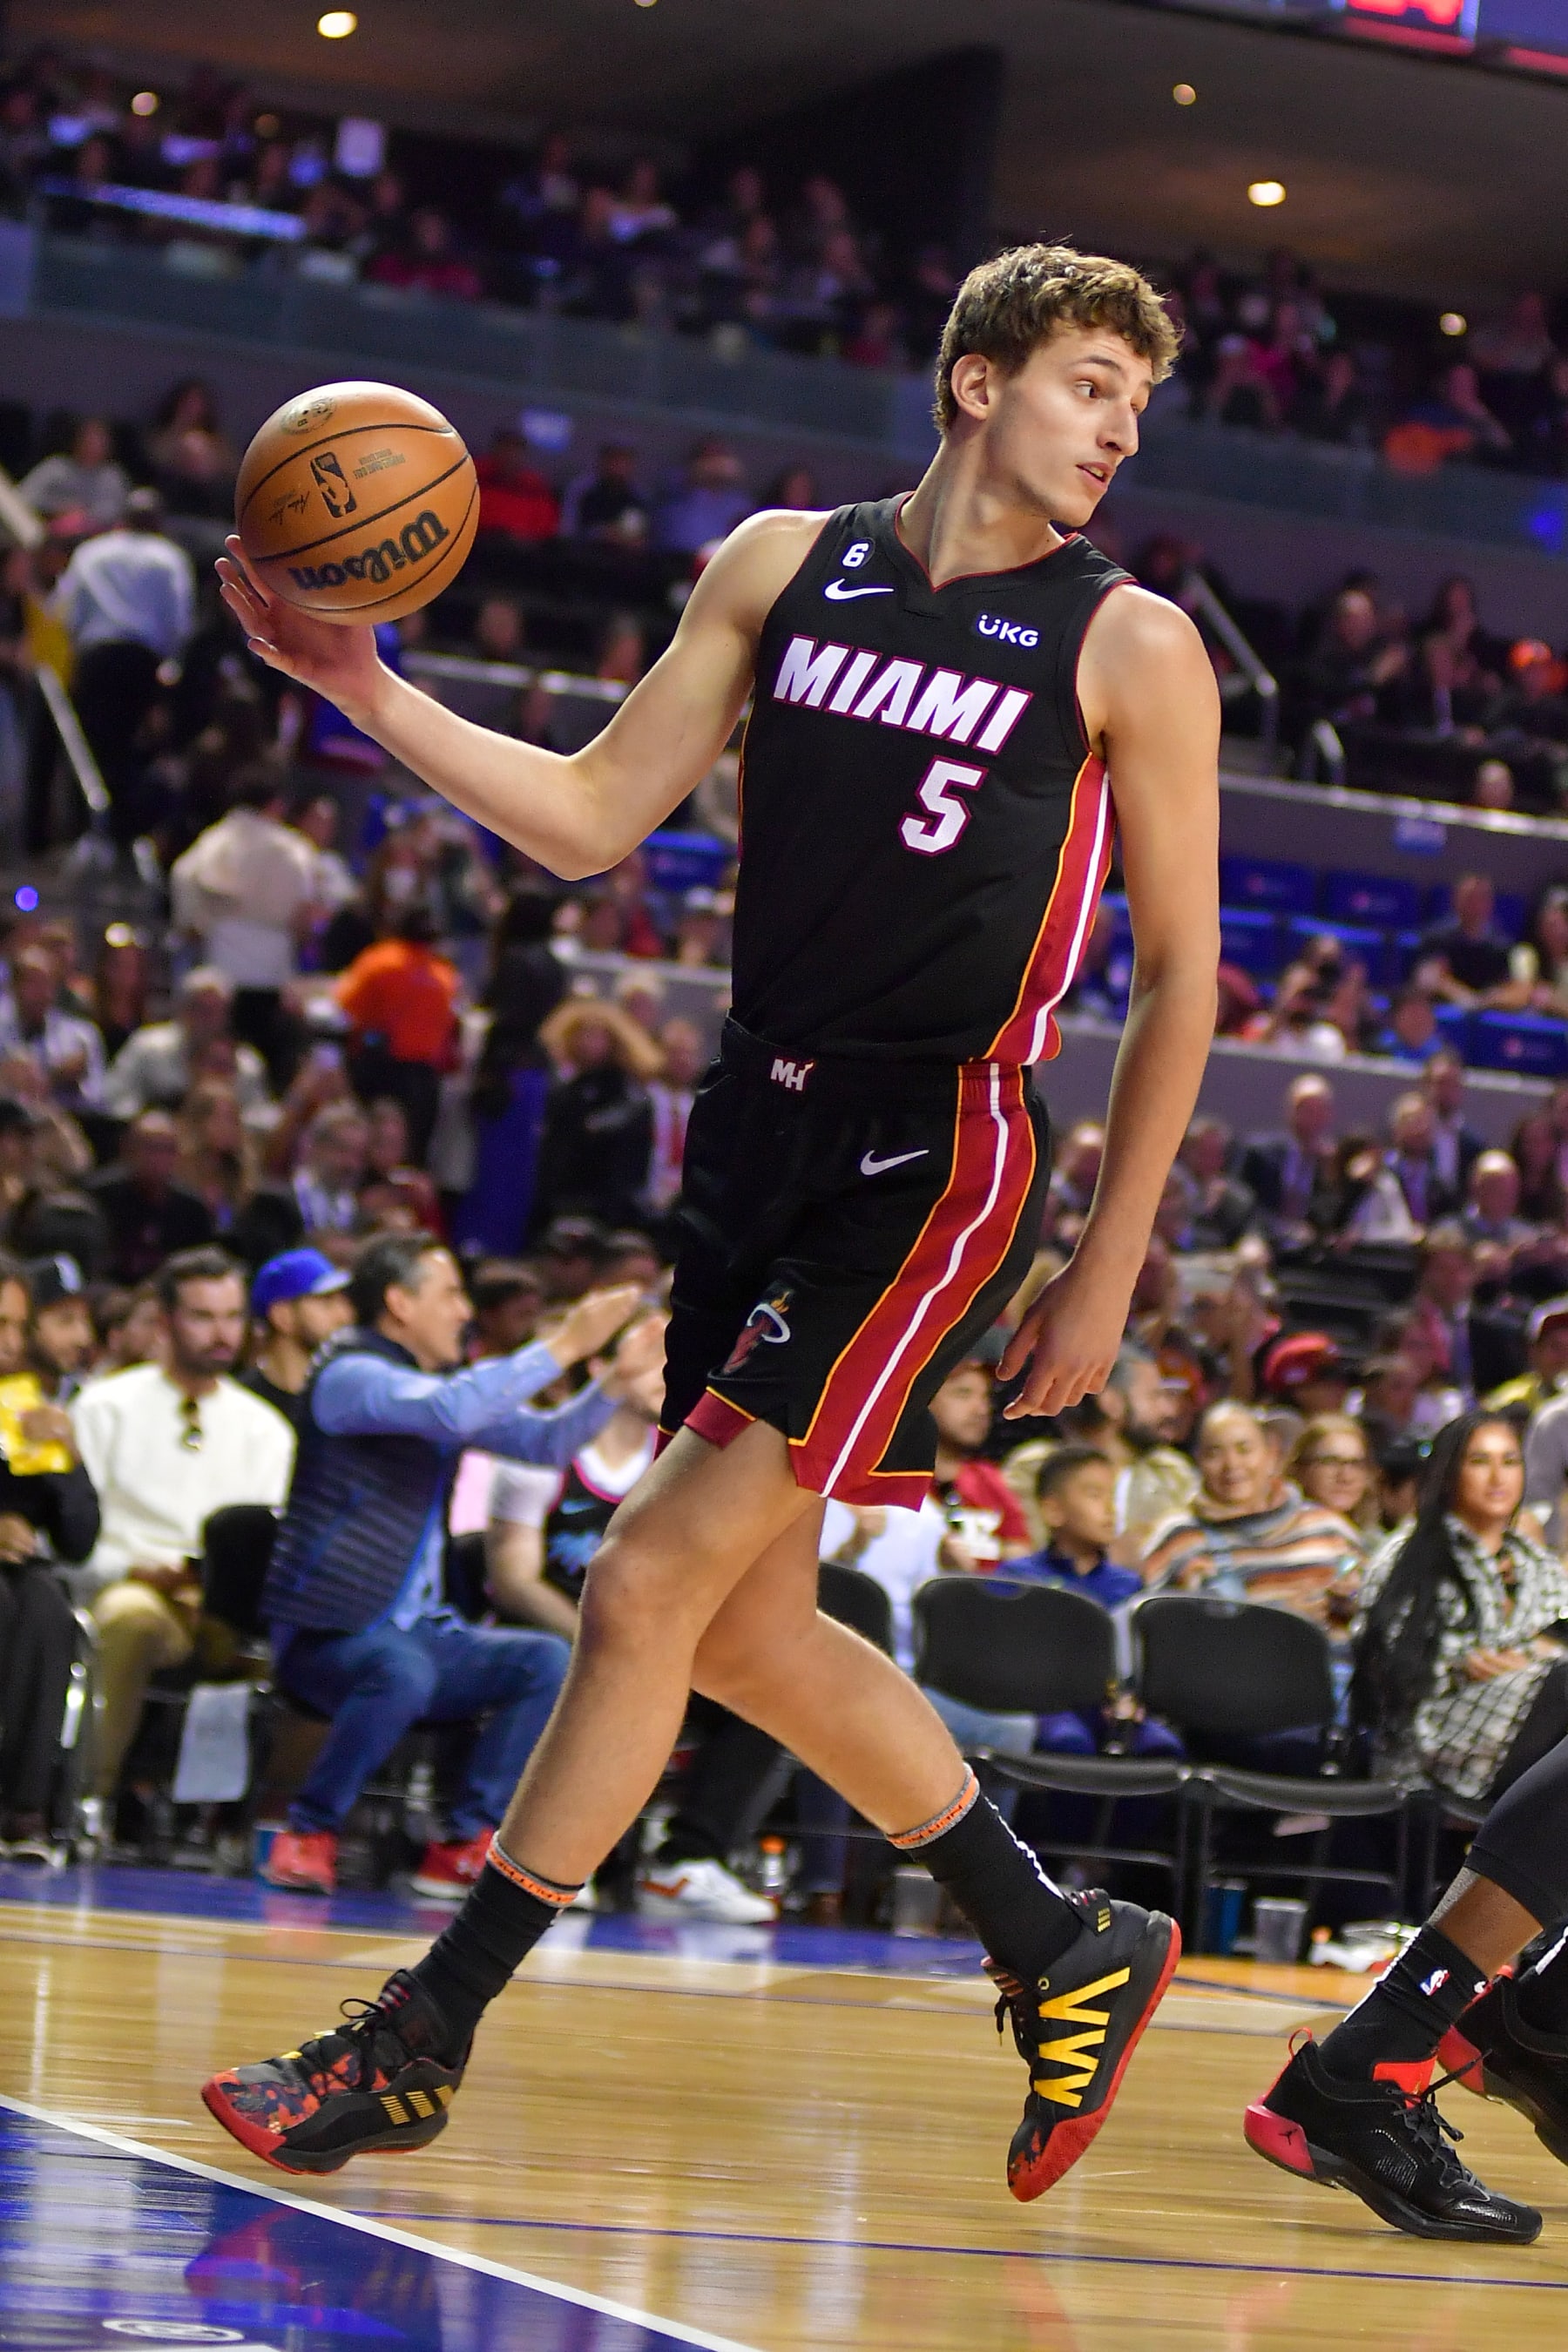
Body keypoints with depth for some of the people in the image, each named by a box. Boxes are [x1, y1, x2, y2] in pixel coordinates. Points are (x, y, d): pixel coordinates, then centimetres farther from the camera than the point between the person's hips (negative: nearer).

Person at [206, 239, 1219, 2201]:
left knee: (649, 1584, -10)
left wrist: (1103, 1279, -4)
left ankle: (414, 2044, 0)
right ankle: (1069, 1956, 27)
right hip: (758, 1132, 6)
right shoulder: (783, 566, 9)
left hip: (933, 1165, -6)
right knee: (750, 1627, 10)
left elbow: (1180, 976, -1)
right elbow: (591, 821, 10)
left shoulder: (1130, 649, -3)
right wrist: (368, 693, -3)